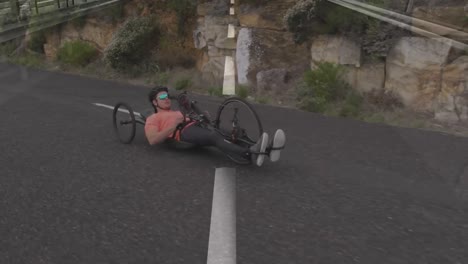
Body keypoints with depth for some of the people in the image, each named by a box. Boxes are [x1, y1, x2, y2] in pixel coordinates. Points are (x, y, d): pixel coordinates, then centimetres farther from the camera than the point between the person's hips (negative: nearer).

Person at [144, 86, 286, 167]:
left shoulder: (177, 113, 42)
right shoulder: (153, 119, 20)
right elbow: (152, 140, 1)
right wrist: (174, 126, -6)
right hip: (185, 132, -7)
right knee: (215, 137, -38)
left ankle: (267, 149, -47)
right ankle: (251, 155, -65)